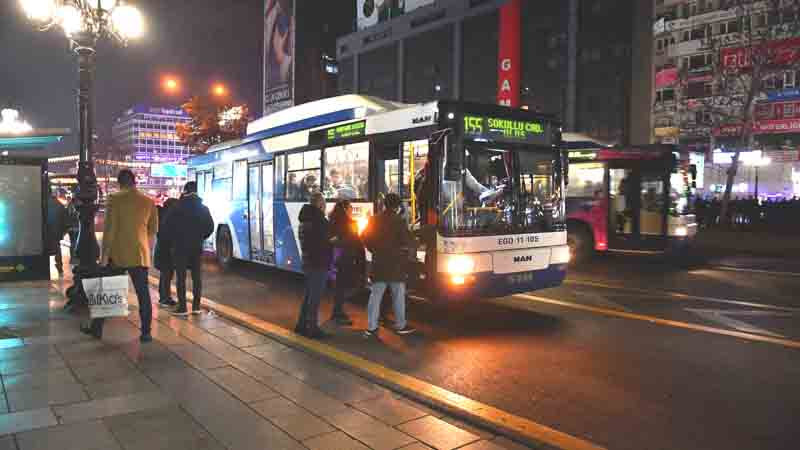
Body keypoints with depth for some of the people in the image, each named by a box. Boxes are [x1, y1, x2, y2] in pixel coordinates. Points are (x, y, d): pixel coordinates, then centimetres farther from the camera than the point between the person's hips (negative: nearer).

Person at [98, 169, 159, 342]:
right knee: (143, 293, 4)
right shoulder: (149, 202, 2)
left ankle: (97, 328, 23)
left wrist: (104, 254, -7)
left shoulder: (114, 199, -7)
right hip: (140, 253, 1)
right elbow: (153, 229, 9)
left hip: (117, 253, -1)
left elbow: (109, 228, -10)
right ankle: (145, 333, 4)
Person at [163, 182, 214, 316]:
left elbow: (166, 227, -3)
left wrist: (171, 240, 13)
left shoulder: (176, 209, -6)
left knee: (181, 277, 1)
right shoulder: (203, 209, 1)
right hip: (197, 247, 3)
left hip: (180, 246, -3)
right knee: (197, 276, 8)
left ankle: (182, 307, -1)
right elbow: (210, 227, 4)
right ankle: (196, 306, 8)